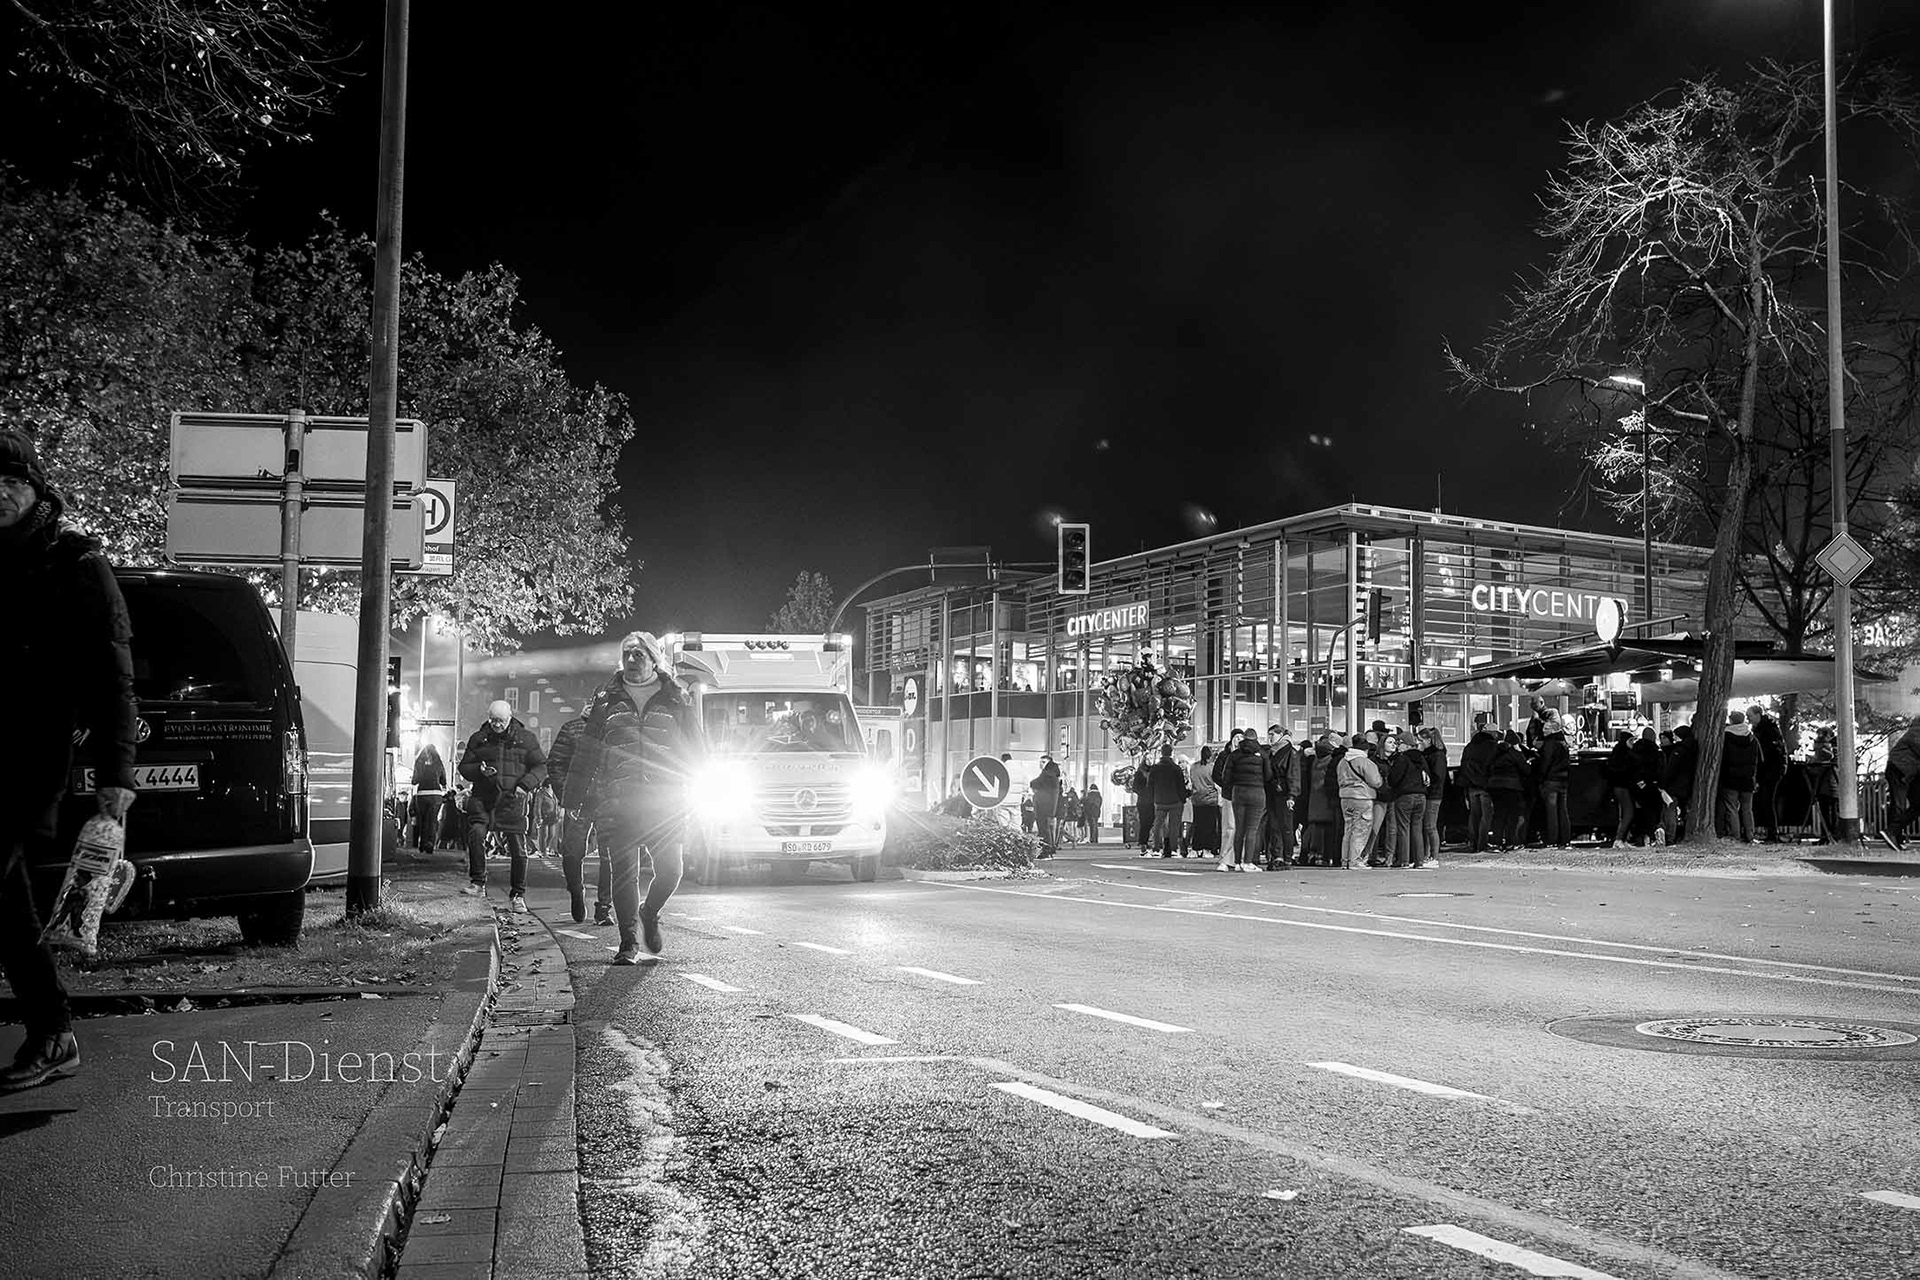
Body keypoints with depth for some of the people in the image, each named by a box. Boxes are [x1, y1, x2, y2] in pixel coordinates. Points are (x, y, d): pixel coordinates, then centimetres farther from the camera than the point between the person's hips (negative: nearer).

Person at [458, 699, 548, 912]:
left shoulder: (526, 738, 6)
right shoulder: (478, 739, 10)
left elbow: (540, 766, 6)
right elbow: (464, 767, 13)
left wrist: (526, 784, -10)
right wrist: (480, 770, -9)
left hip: (512, 799, -1)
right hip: (483, 798, 1)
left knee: (518, 848, -2)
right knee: (476, 832, -22)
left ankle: (517, 894, 11)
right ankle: (478, 882, -8)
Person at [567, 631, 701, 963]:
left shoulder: (675, 700, 8)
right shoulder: (607, 700, 10)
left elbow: (694, 750, 12)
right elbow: (586, 752, 11)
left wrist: (678, 783, -1)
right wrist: (573, 798, 7)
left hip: (665, 802, 0)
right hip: (619, 802, 0)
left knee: (671, 869, -5)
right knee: (624, 871, -4)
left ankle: (649, 913, 25)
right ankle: (629, 942, 4)